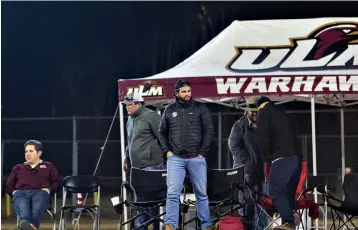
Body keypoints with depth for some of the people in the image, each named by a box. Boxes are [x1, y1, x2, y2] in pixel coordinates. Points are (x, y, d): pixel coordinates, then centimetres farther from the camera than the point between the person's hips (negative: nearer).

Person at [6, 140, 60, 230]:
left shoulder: (48, 166, 30)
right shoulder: (18, 168, 35)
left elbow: (56, 182, 20)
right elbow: (9, 185, 28)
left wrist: (49, 189, -2)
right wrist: (14, 191, 5)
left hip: (40, 192, -1)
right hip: (21, 192, 1)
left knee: (37, 206, -42)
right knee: (22, 206, -41)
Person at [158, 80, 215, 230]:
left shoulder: (200, 108, 2)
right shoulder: (169, 110, 8)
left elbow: (209, 131, 0)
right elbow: (162, 132, 16)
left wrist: (202, 152, -5)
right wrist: (167, 151, 4)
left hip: (196, 158, -1)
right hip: (175, 158, 1)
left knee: (201, 194, 5)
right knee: (172, 194, -7)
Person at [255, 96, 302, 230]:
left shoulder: (264, 112, 8)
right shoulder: (282, 114, 30)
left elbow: (264, 136, -4)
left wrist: (267, 152, 11)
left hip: (283, 158, -8)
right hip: (296, 158, 8)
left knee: (275, 190, -13)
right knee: (288, 192, 9)